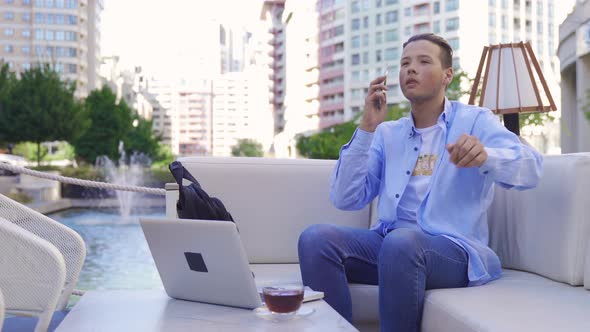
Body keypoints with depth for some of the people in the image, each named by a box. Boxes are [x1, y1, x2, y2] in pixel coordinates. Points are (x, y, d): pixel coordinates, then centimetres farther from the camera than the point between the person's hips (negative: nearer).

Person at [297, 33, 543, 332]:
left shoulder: (474, 121, 6)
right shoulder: (387, 133, 17)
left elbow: (530, 168, -13)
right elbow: (345, 200, 6)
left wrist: (485, 155, -35)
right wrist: (367, 128, 0)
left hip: (453, 249, -4)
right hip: (388, 243, 4)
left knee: (401, 242, -36)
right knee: (315, 238, -22)